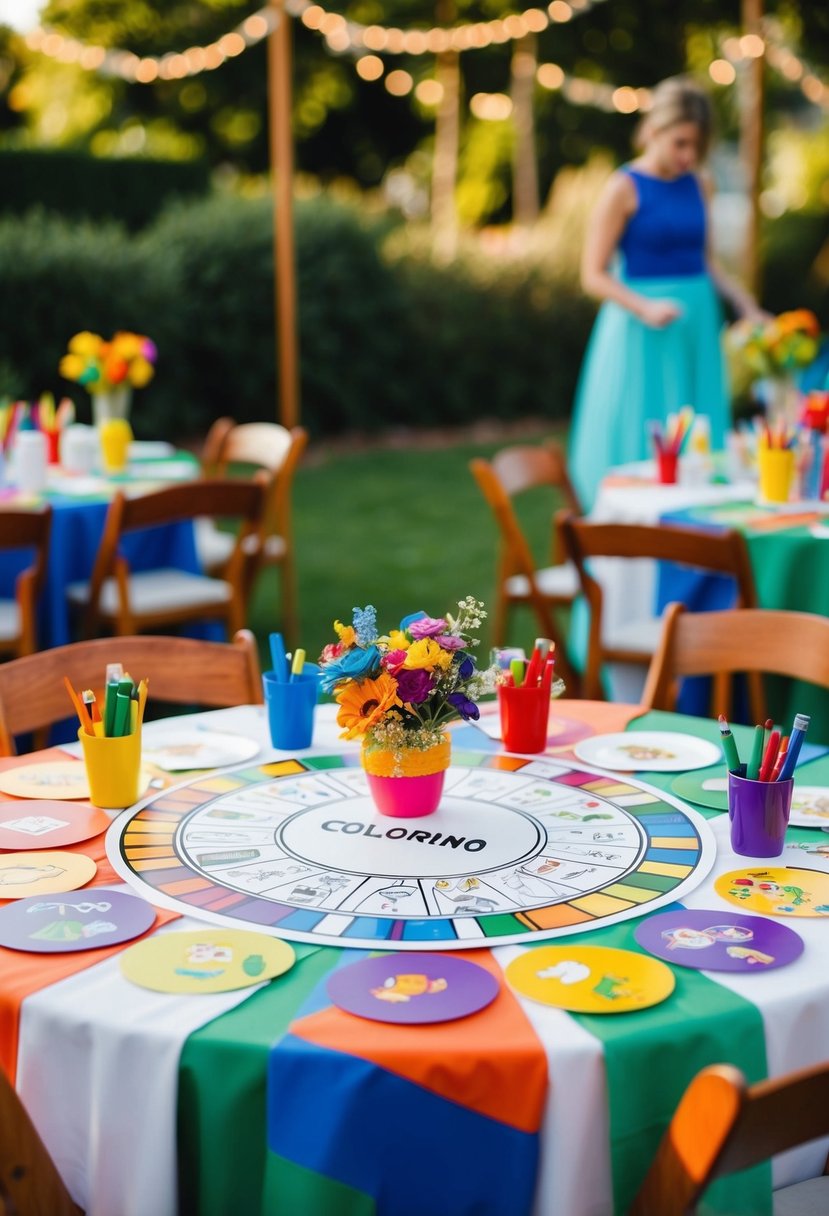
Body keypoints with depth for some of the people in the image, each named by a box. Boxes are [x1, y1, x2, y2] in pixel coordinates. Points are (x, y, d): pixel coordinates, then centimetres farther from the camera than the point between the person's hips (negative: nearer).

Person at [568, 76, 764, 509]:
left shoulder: (699, 186, 9)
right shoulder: (623, 188, -8)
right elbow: (593, 275, -9)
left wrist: (744, 305, 6)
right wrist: (646, 308, -23)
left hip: (696, 327, 6)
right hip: (640, 336, -6)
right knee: (638, 444, -2)